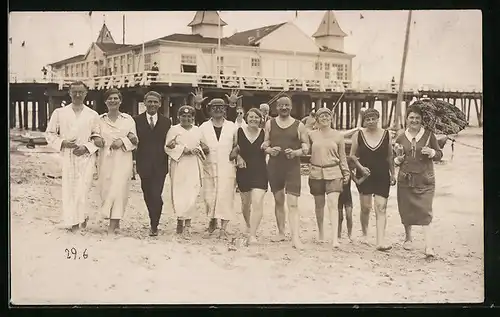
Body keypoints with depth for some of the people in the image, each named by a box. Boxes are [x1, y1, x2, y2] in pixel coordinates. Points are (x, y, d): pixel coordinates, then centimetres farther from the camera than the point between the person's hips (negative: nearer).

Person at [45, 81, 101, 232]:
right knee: (69, 191, 2)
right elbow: (49, 133, 7)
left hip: (86, 157, -1)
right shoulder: (59, 113, 4)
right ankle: (72, 222, 16)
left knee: (82, 191, -9)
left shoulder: (93, 115, 4)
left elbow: (98, 137, 8)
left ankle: (82, 217, 15)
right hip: (67, 157, 1)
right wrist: (62, 143, -9)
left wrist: (86, 147, -8)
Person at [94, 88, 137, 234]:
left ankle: (112, 226, -12)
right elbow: (95, 138, 14)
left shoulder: (128, 119, 5)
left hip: (122, 159, -2)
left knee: (118, 189, -11)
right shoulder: (100, 119, 10)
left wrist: (122, 141, -12)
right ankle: (115, 221, 19)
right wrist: (97, 141, -9)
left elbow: (134, 141, 6)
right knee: (105, 188, 2)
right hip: (105, 158, 3)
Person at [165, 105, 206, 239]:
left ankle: (187, 224, -8)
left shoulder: (197, 130, 13)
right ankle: (180, 220, 14)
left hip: (193, 167, 1)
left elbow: (202, 146, 17)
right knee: (178, 194, -1)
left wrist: (197, 150, -6)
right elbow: (168, 147, -1)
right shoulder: (174, 130, 5)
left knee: (191, 194, -8)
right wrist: (183, 149, -13)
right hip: (178, 166, -1)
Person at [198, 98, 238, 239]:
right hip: (208, 168, 1)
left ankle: (223, 228, 2)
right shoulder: (203, 127, 7)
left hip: (227, 168, -1)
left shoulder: (232, 127, 6)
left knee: (226, 198, -6)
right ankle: (212, 219, 31)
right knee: (209, 198, 2)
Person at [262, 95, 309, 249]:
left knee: (292, 202, -11)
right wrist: (270, 150, -12)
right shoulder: (270, 124, 8)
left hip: (292, 166, -3)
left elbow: (306, 147, 4)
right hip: (274, 166, 3)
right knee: (278, 200, 13)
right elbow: (264, 144, 10)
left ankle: (295, 237, -14)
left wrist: (296, 152, -16)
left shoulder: (299, 125, 2)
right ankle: (281, 232, 25)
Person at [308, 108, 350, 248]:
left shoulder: (338, 136, 5)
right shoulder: (311, 135, 6)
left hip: (333, 173, -2)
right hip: (316, 173, 2)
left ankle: (335, 238, -18)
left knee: (333, 204, -13)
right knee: (319, 205, 10)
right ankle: (321, 234, 27)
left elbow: (342, 156, 10)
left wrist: (346, 173, 9)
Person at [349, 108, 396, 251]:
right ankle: (365, 234, 31)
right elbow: (352, 155, 5)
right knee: (365, 207, 7)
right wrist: (360, 167, -10)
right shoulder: (358, 135, -1)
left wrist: (393, 174, 10)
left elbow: (390, 156, 9)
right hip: (364, 176, 0)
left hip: (382, 177, 0)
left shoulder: (386, 134, 2)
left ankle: (381, 242, -13)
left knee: (381, 208, -7)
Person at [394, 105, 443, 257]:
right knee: (406, 210, 9)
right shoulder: (401, 138, 7)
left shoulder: (429, 135, 1)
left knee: (425, 211, -9)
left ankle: (428, 245, -11)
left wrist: (432, 152, -14)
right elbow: (395, 159, 18)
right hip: (406, 179, 2)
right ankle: (408, 238, 32)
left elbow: (439, 154, 6)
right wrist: (398, 159, -4)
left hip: (425, 180, -2)